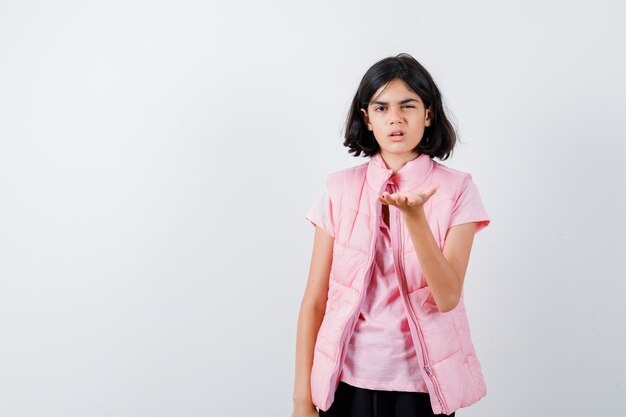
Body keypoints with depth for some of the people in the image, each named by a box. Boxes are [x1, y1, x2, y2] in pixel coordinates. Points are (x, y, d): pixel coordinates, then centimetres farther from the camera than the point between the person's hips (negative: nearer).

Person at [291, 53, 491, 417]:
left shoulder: (456, 190, -5)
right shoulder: (341, 189, -2)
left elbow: (447, 298, -15)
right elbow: (314, 300, -2)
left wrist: (414, 216, -27)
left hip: (420, 385, -1)